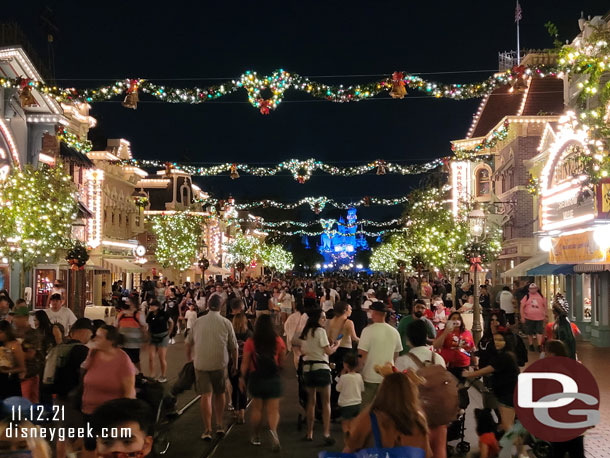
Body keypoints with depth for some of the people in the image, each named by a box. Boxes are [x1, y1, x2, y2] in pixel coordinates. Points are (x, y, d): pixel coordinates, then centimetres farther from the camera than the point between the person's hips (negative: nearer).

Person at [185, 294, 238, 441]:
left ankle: (207, 430, -1)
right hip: (220, 363, 0)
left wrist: (189, 358, 31)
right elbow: (234, 347, -1)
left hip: (201, 363, 1)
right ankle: (219, 425, 18)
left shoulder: (198, 321, 3)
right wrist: (235, 364, 12)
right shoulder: (226, 323, -3)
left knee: (206, 395, 1)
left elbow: (189, 342, 14)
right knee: (219, 393, 17)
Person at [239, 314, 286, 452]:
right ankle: (273, 430, -24)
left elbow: (245, 363, -6)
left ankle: (256, 437, 24)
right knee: (273, 410, 3)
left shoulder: (250, 342, -7)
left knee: (257, 408, 15)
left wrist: (242, 378, 4)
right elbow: (282, 362, 2)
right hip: (274, 379, 0)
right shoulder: (278, 341, -4)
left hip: (256, 378, 0)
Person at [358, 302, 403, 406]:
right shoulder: (394, 332, 2)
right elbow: (396, 355, 11)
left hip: (370, 377, -4)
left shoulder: (368, 330, -14)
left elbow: (362, 354, -15)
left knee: (366, 406, 6)